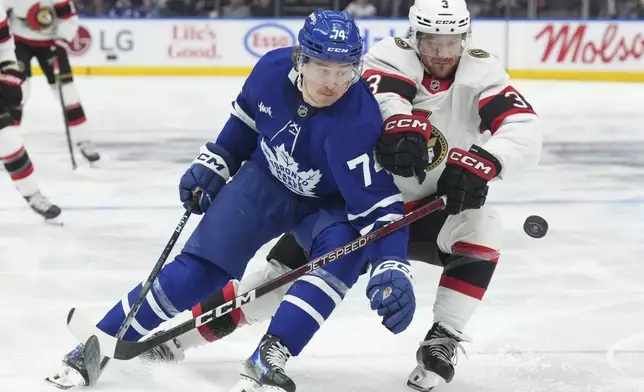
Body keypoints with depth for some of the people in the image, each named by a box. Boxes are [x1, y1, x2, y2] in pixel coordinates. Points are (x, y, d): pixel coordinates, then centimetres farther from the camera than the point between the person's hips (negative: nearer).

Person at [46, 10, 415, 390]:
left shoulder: (357, 120, -36)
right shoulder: (273, 69, -23)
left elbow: (379, 203, -37)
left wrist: (393, 268, -51)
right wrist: (213, 165, 3)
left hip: (325, 202, -2)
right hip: (265, 178, 2)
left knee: (344, 245, -33)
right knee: (202, 267, -9)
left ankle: (271, 352, -28)